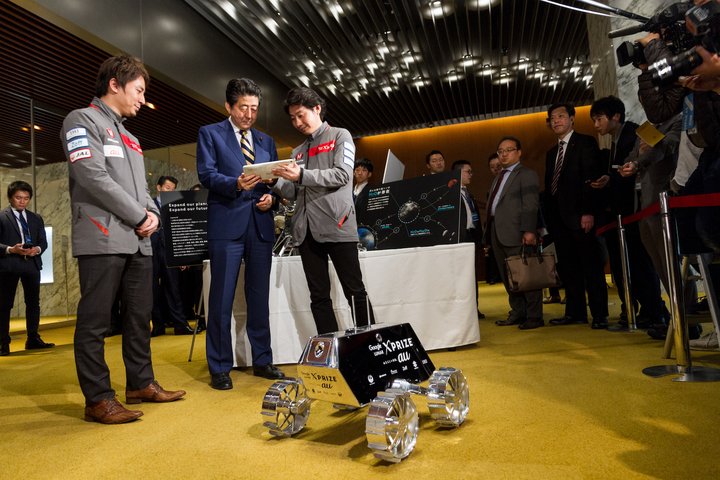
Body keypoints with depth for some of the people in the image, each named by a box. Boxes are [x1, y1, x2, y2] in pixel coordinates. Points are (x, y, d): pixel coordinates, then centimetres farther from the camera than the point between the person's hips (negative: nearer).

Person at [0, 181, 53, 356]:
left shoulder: (36, 219, 16)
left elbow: (43, 242, 12)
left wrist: (37, 249, -9)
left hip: (32, 264, 4)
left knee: (33, 302, 9)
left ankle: (33, 339, 19)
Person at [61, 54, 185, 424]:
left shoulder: (128, 136, 24)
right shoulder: (82, 120, -1)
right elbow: (94, 178, -13)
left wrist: (153, 212, 1)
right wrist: (139, 217, -10)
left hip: (138, 241, 8)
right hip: (103, 239, -8)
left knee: (140, 317, 11)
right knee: (95, 322, -2)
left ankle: (140, 384, 22)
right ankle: (98, 399, 6)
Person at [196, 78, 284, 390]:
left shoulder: (266, 141, 20)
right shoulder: (210, 134, 7)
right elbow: (206, 174, -5)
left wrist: (271, 196, -4)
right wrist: (236, 183, -22)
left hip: (261, 226, 4)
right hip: (227, 225, -4)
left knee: (259, 297, 9)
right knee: (222, 299, -1)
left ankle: (262, 361, 20)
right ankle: (220, 367, 10)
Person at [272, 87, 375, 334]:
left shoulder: (340, 136, 6)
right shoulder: (298, 151, 23)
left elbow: (343, 175, -9)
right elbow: (294, 192, 18)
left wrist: (302, 175, -18)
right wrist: (275, 183, -2)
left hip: (336, 226, -6)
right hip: (306, 230, 6)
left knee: (355, 292, -3)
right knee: (319, 297, 6)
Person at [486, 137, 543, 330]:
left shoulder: (527, 174, -1)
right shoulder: (499, 177, 23)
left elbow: (531, 205, -10)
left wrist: (529, 230, -19)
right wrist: (490, 232, 11)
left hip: (516, 233, -8)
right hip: (497, 233, 8)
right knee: (507, 277, 11)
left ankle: (534, 316, 4)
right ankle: (518, 313, 20)